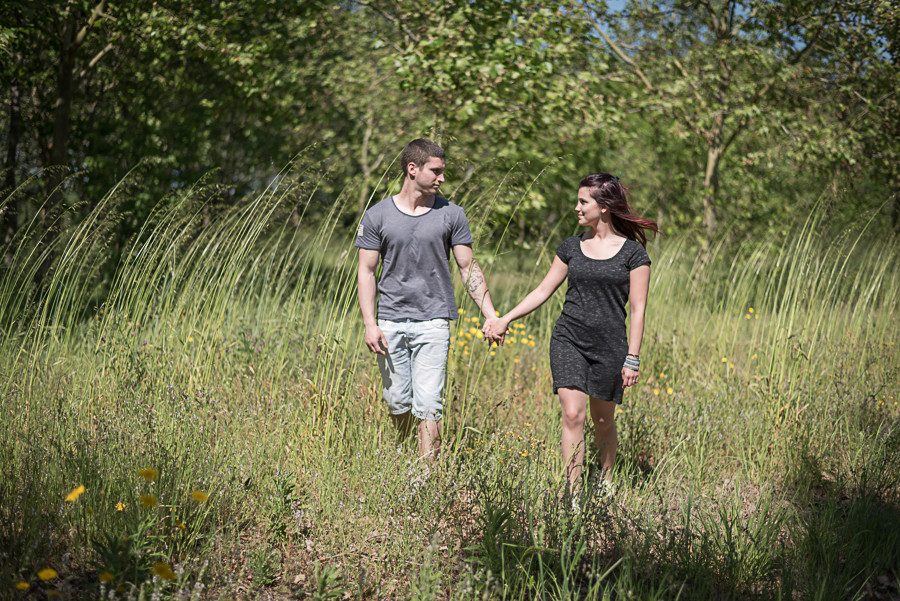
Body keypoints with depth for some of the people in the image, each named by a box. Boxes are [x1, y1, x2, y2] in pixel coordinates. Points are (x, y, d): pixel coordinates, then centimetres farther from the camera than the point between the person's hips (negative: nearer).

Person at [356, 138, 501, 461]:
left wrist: (492, 316, -2)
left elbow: (469, 268, 6)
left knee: (428, 406, -8)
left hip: (433, 323, -1)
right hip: (390, 322, 1)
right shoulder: (377, 216, 3)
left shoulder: (451, 214, 4)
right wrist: (370, 324, -6)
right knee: (397, 403, 7)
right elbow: (366, 272, 4)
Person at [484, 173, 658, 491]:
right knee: (572, 415, -11)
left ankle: (606, 482, 33)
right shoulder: (572, 247, 8)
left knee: (603, 420, 9)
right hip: (568, 339, 2)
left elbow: (637, 309, -3)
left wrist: (633, 358, -6)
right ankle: (573, 494, -8)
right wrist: (505, 318, 4)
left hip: (609, 344, -2)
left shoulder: (632, 252, -3)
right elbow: (543, 291, 12)